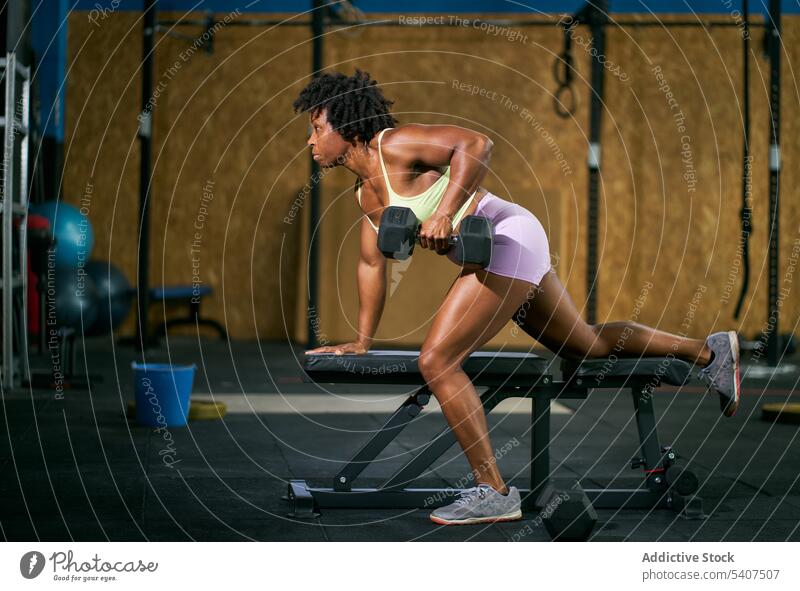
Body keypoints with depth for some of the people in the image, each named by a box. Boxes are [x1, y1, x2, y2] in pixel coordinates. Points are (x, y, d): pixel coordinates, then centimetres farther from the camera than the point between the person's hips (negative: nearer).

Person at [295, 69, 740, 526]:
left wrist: (444, 213, -33)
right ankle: (711, 351, 40)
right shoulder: (365, 192, 14)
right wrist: (363, 341, 24)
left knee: (436, 361, -17)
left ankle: (494, 492, -14)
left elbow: (476, 144, -24)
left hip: (507, 236, -11)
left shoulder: (393, 145, -13)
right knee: (585, 343, 25)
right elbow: (372, 263, 24)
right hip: (501, 251, 11)